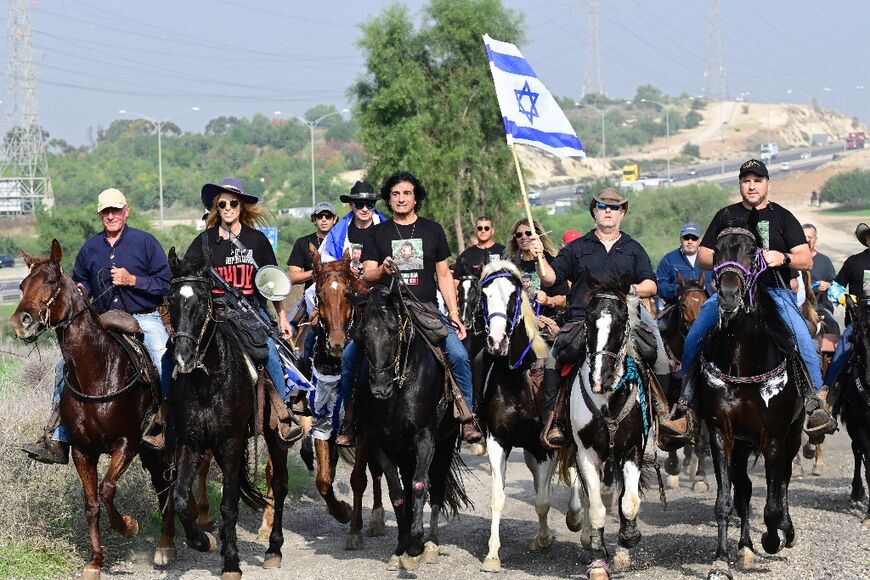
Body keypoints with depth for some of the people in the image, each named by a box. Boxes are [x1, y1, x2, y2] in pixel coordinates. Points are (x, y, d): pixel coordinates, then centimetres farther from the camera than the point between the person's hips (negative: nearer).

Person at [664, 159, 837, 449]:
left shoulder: (782, 217, 11)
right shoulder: (726, 216, 15)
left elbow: (806, 260, 5)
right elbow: (702, 256, 16)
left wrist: (782, 258, -16)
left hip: (774, 292, -1)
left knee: (802, 338, -26)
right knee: (693, 340, -17)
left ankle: (813, 401, -19)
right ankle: (687, 403, -7)